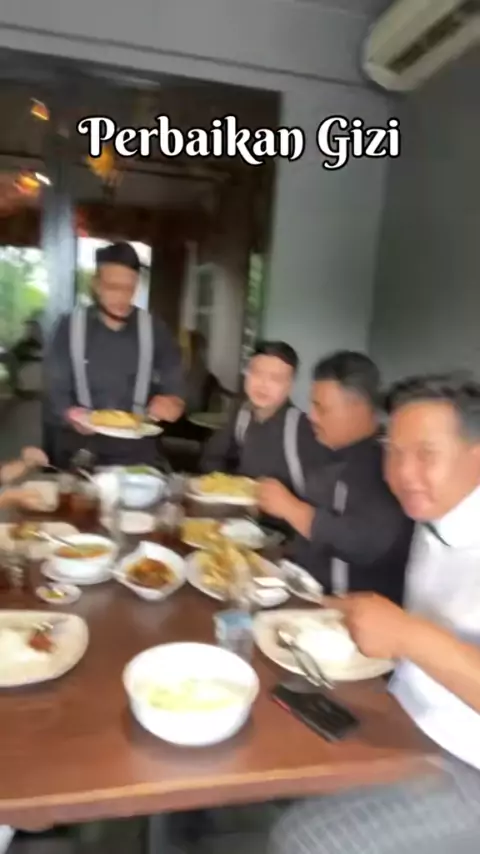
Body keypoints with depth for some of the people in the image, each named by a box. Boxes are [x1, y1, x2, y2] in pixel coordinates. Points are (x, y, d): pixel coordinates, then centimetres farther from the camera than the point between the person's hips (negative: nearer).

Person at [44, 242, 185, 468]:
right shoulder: (71, 327, -2)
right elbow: (55, 390, -4)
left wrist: (172, 403, -20)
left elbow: (174, 388, 3)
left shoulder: (154, 330, 2)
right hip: (79, 452, -1)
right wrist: (69, 415, -25)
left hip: (137, 453, 1)